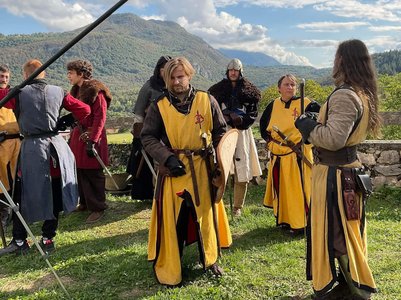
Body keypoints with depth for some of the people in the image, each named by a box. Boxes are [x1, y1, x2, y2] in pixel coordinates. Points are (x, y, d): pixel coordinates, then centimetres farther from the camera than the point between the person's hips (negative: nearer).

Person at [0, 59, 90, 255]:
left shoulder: (18, 93, -2)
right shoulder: (58, 92, 5)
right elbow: (84, 110, 7)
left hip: (31, 148, -3)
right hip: (56, 145, 3)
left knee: (22, 195, 10)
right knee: (54, 194, 12)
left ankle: (19, 241, 15)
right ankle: (48, 239, 19)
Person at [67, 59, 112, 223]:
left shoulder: (96, 91, -12)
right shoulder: (76, 90, 14)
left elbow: (100, 118, -17)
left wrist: (92, 140, -22)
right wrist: (72, 136, 17)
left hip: (91, 138, -8)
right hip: (78, 136, 8)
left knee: (93, 174, -1)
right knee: (80, 171, 11)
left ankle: (98, 208, 9)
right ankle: (85, 202, 26)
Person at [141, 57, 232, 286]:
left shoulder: (207, 101, 0)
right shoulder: (159, 106, -2)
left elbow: (220, 131, 8)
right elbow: (148, 137, 0)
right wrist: (167, 157, -14)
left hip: (203, 169, 1)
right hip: (173, 170, -1)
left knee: (206, 213, 12)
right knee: (172, 219, 2)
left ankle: (210, 259, 32)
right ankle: (168, 267, 18)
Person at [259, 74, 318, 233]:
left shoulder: (305, 104, -8)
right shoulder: (273, 105, 8)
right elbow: (263, 123, 24)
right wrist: (268, 139, 10)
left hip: (297, 155, -5)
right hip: (277, 156, 5)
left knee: (298, 188, -4)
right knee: (281, 188, 13)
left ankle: (302, 223, 7)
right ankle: (284, 219, 28)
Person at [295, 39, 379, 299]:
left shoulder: (344, 96, -21)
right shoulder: (362, 94, 10)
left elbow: (334, 138, -28)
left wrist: (307, 126, -14)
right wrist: (319, 117, 12)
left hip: (334, 174, -10)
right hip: (348, 169, 10)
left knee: (335, 232, 3)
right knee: (345, 231, 19)